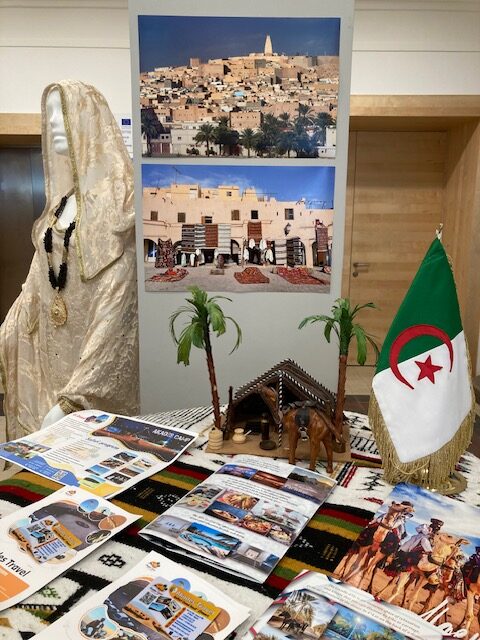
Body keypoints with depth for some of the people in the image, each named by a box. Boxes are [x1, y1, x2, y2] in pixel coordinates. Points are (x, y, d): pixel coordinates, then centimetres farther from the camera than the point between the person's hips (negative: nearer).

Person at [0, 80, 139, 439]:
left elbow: (116, 304, -20)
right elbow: (40, 281, 13)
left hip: (98, 355, -6)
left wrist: (73, 398, -23)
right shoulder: (60, 196, 11)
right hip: (53, 349, 7)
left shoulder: (118, 196, -12)